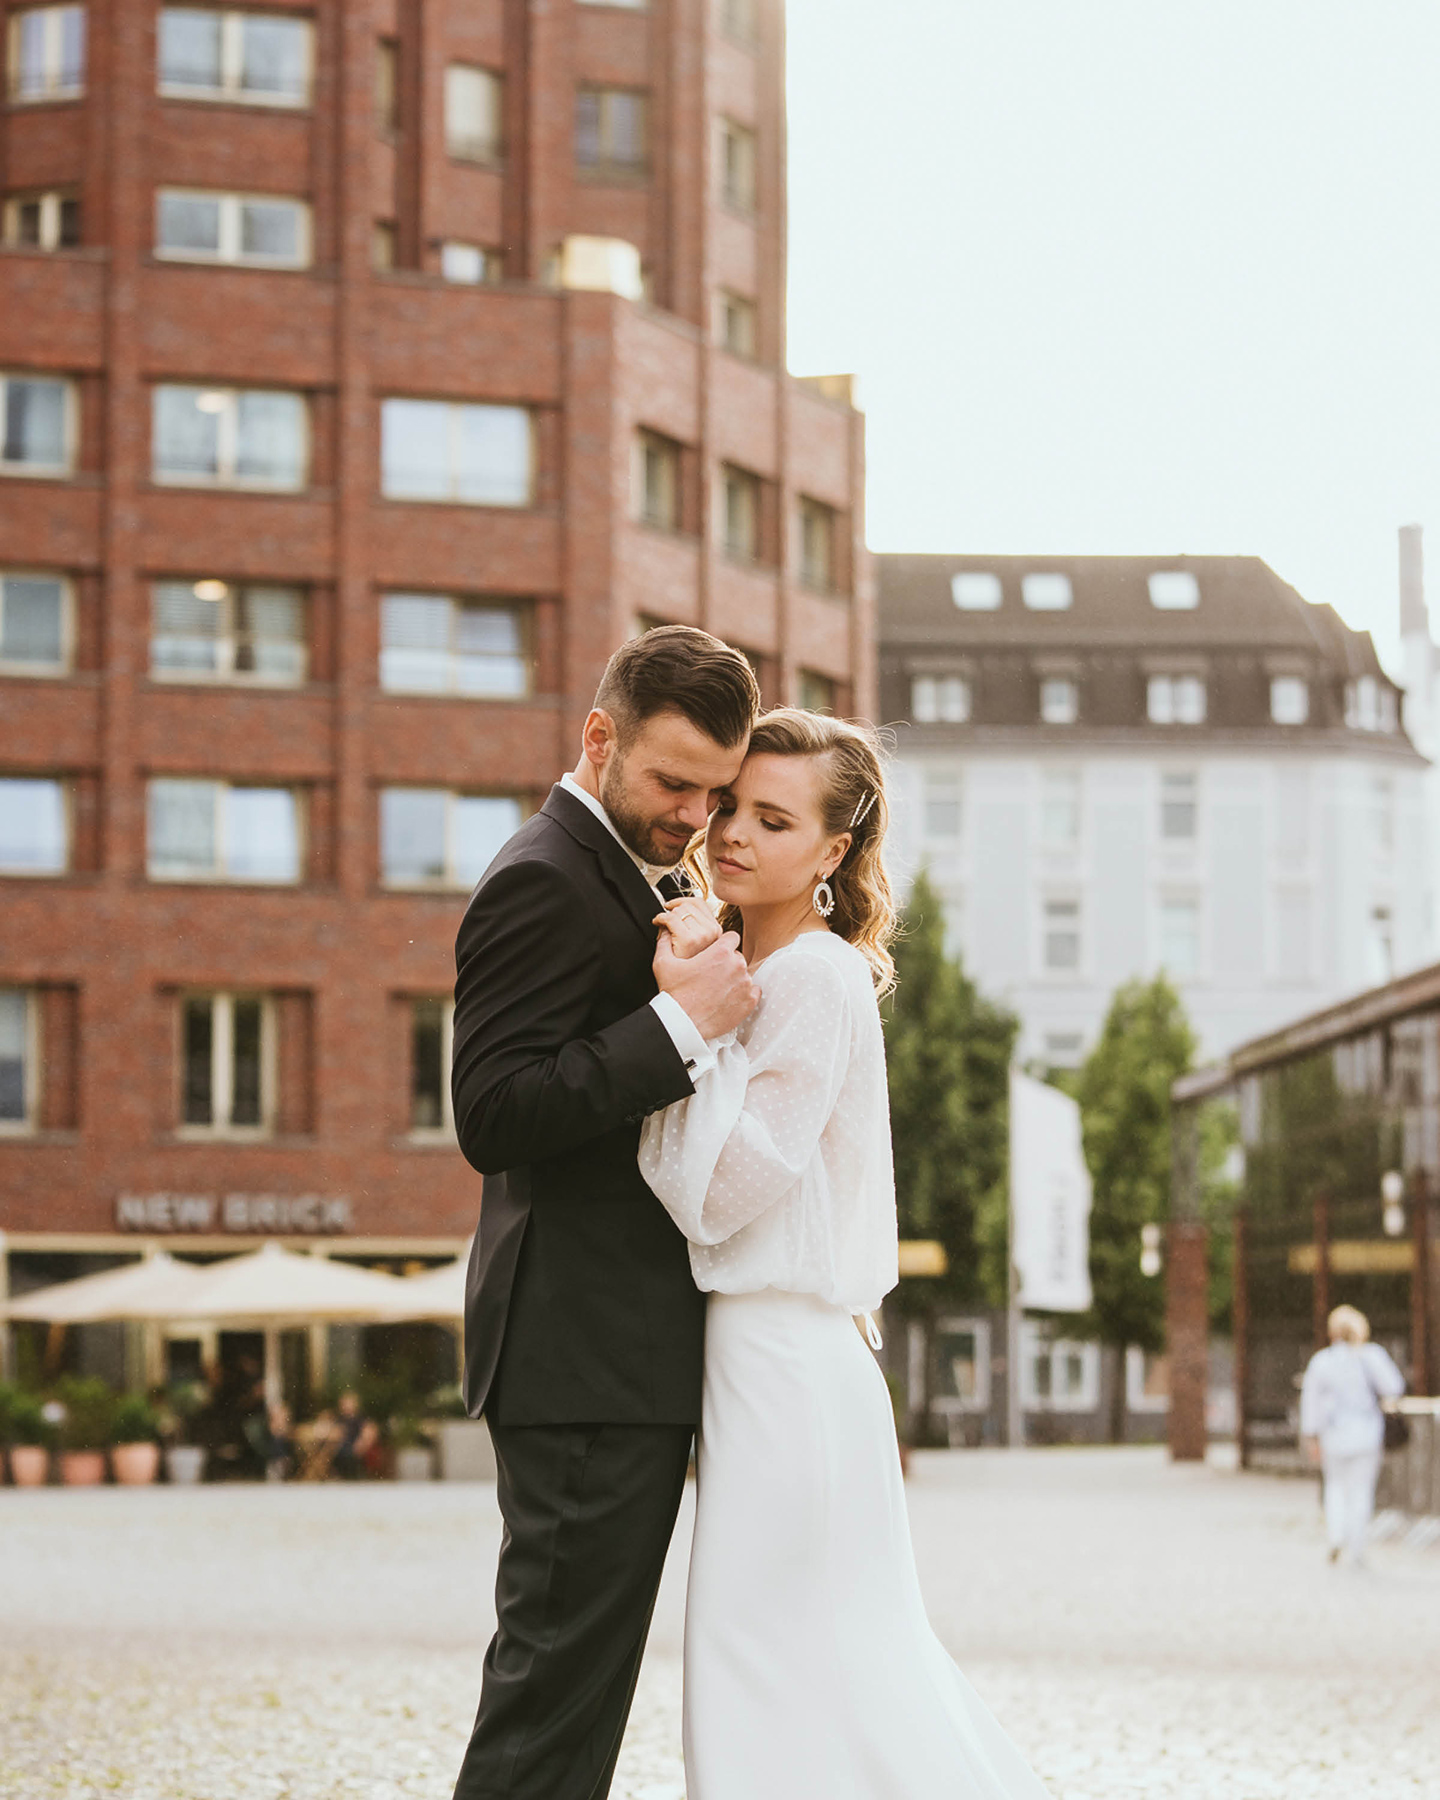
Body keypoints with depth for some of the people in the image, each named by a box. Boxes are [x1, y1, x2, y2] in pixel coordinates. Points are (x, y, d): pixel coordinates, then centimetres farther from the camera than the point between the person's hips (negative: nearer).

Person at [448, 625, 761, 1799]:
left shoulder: (625, 877, 19)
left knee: (563, 1673, 12)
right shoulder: (546, 882, -13)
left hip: (627, 1354, 10)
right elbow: (494, 1117, -22)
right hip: (586, 1356, -10)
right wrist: (684, 1021, -24)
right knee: (562, 1677, -9)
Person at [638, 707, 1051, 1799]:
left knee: (767, 1687, -5)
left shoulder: (816, 979, -13)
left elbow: (718, 1189, -17)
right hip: (784, 1350, 10)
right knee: (864, 1659, 13)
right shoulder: (755, 970, 15)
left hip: (780, 1362, -10)